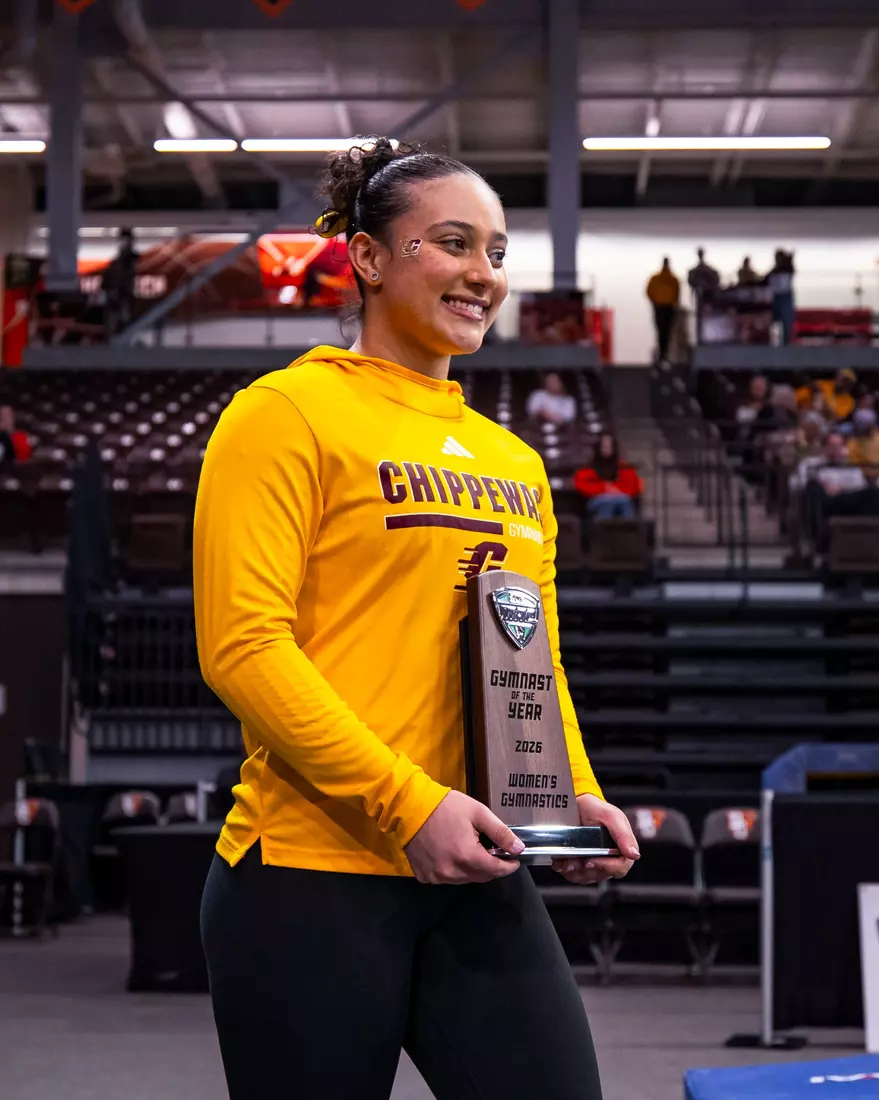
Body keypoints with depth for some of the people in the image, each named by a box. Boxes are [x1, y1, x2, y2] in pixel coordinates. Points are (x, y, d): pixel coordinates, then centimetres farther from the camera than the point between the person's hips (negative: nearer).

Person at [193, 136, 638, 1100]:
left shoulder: (514, 464, 16)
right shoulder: (288, 415, -3)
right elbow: (241, 645, -12)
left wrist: (578, 797, 1)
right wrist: (406, 802, -18)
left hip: (479, 884, 6)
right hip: (311, 876, -5)